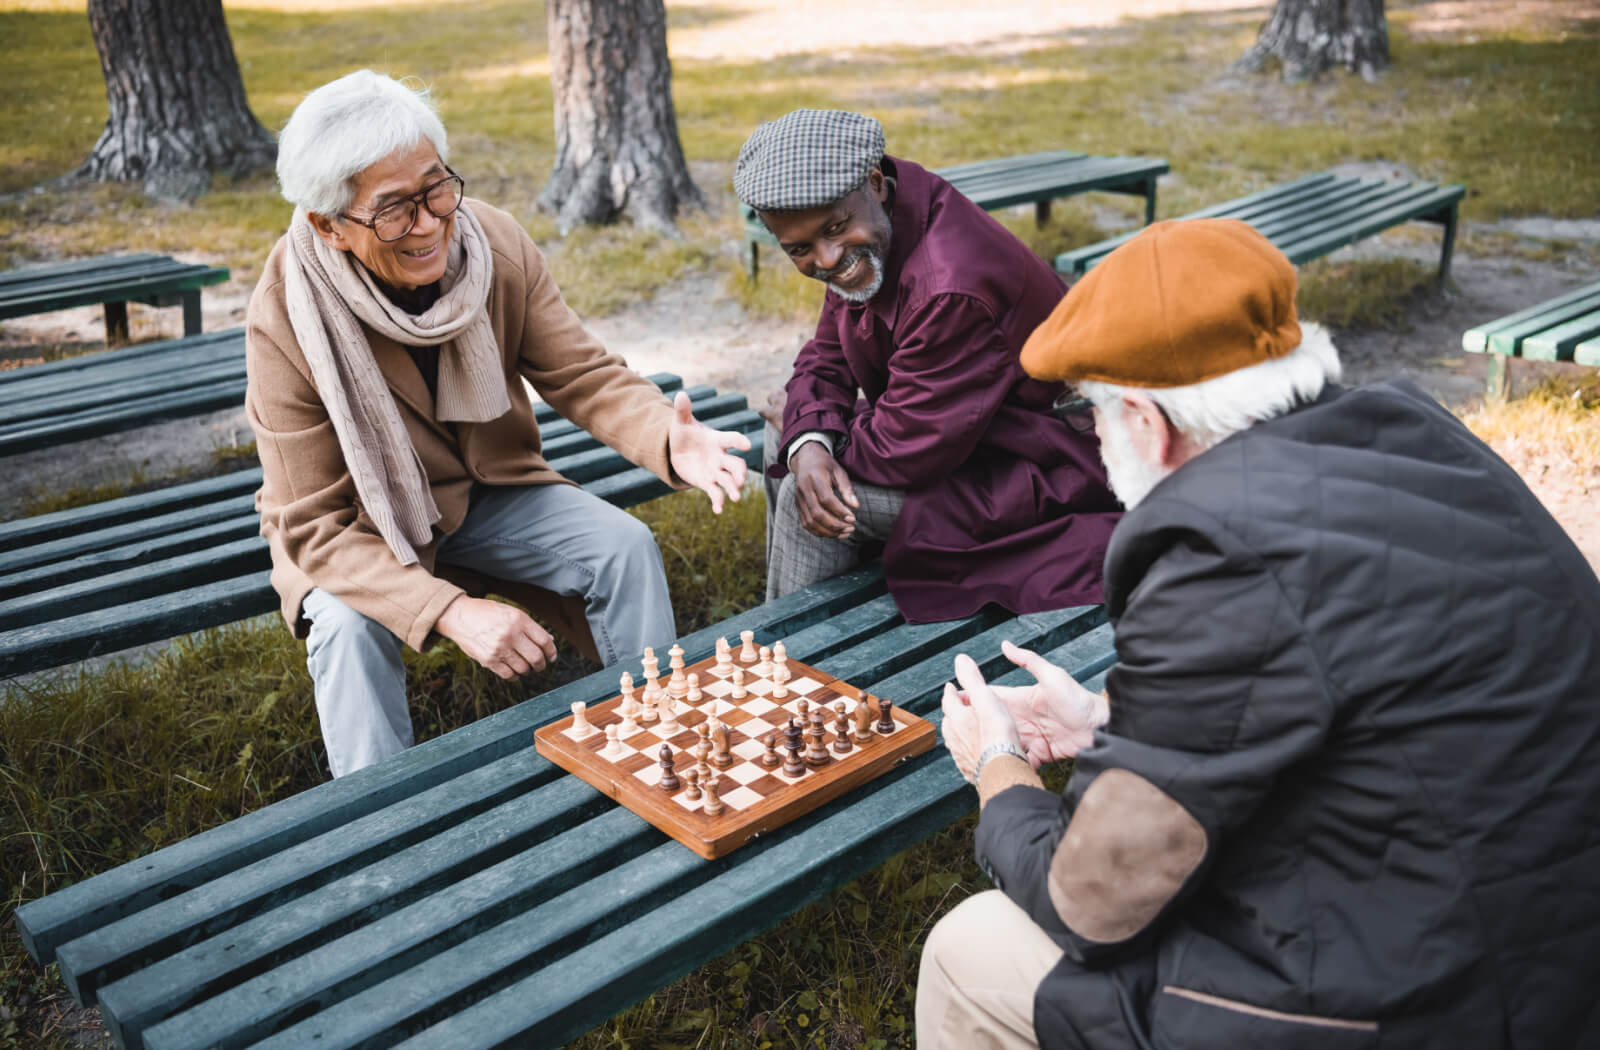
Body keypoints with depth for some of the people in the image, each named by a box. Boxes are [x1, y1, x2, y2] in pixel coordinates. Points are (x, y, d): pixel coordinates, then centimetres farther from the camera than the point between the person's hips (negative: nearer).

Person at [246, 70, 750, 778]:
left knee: (624, 547, -14)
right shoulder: (285, 321, -28)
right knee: (348, 626, -31)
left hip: (489, 489, 3)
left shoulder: (495, 243, -19)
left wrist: (667, 440, -34)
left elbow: (580, 374, -11)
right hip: (357, 525, -3)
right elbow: (314, 526, -25)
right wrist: (449, 611, -39)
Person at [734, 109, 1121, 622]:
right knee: (780, 447, 12)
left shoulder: (950, 290, -35)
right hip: (947, 431, 10)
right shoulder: (860, 243, -5)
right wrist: (807, 441, -20)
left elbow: (905, 452, -29)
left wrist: (792, 422, -12)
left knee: (803, 507, -19)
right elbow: (827, 357, 3)